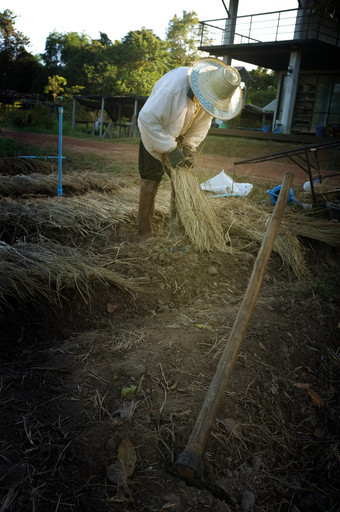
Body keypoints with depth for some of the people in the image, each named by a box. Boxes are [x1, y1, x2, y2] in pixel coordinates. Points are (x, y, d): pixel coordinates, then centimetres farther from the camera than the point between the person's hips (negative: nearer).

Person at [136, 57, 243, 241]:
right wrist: (170, 149, -33)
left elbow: (202, 123, -2)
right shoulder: (175, 84, -37)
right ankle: (144, 234, 3)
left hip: (180, 136, 5)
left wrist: (189, 146, -18)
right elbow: (148, 117, -34)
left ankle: (177, 231, 15)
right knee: (150, 182, -6)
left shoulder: (213, 95, -18)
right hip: (154, 133, -5)